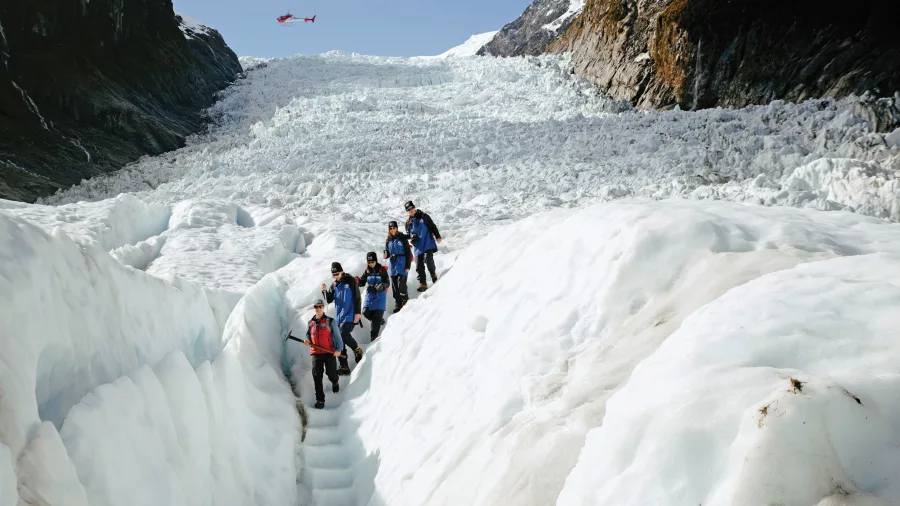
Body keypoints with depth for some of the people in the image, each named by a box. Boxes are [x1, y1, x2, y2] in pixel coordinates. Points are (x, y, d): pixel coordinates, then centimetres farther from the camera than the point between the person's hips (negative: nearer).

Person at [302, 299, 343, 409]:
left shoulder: (330, 321, -2)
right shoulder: (310, 323, 10)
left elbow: (337, 335, -2)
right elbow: (308, 335, 21)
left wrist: (338, 349, -12)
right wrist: (307, 340, -3)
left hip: (329, 352, -3)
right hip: (316, 353, 3)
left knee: (331, 374, 4)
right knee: (317, 376, -5)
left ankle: (335, 382, 42)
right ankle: (320, 400, 1)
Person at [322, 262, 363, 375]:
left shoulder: (350, 281, -4)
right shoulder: (334, 284, 13)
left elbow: (357, 297, -5)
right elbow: (329, 300, 10)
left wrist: (357, 312, -11)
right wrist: (326, 291, -10)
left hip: (350, 316, -6)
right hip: (339, 317, 6)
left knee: (343, 335, -23)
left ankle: (358, 351, 4)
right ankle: (344, 367, 6)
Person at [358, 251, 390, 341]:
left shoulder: (382, 270, -4)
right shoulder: (367, 271, 6)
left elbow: (387, 283, -4)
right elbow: (362, 283, 9)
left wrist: (382, 285, -26)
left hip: (380, 295, -4)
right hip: (370, 294, 4)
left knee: (377, 316, -7)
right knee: (366, 312, -9)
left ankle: (374, 336, 0)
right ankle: (379, 320, 20)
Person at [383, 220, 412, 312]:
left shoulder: (402, 238, -3)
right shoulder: (388, 240, 11)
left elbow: (408, 253, -4)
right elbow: (387, 252, 22)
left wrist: (408, 266, -10)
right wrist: (386, 255, -4)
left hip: (402, 266, -5)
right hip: (393, 266, 5)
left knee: (401, 285, -14)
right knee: (394, 287, 6)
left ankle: (405, 301, 5)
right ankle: (398, 304, 14)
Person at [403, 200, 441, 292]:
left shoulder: (424, 217, 4)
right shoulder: (408, 222, 12)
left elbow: (433, 226, 6)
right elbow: (408, 233, 18)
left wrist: (437, 236, 0)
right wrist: (411, 236, -5)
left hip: (428, 244, -3)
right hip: (418, 246, 3)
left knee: (428, 259, -21)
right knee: (419, 266, -2)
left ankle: (433, 274, 7)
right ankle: (423, 284, 5)